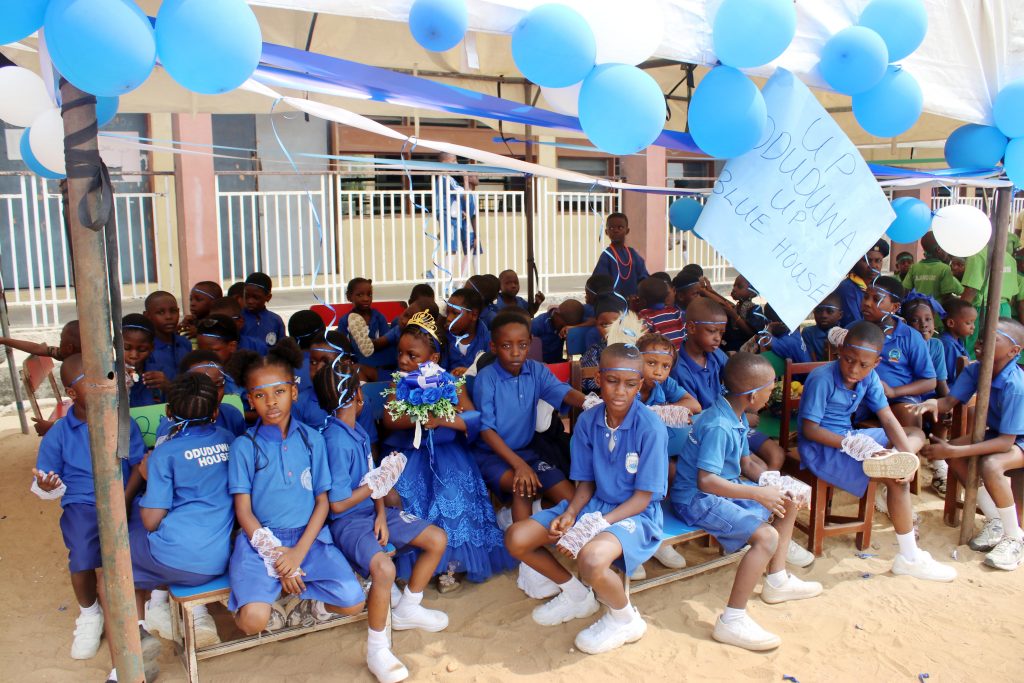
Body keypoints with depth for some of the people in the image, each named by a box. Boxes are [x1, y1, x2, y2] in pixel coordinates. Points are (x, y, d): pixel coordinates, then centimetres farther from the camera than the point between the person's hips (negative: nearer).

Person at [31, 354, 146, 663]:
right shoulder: (57, 435, 4)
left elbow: (139, 465, -3)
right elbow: (50, 484, 9)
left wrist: (123, 502, -16)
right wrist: (48, 487, -15)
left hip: (122, 501, 0)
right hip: (81, 505, 0)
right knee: (83, 555, -23)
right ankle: (89, 614, 10)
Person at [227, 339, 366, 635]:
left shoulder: (312, 439, 3)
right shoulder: (244, 446, -2)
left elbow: (322, 502, 3)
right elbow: (243, 510, -2)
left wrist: (298, 552, -9)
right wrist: (276, 555, -11)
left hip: (308, 536, 2)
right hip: (260, 540, -1)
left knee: (353, 603, -16)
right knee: (254, 620, -25)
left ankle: (312, 603, 14)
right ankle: (271, 610, 10)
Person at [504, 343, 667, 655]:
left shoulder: (651, 428, -19)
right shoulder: (587, 421, -4)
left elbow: (643, 496, -16)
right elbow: (586, 483, 5)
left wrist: (596, 525, -25)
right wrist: (570, 515, -15)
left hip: (635, 513, -6)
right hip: (594, 504, 6)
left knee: (591, 559, -37)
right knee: (516, 538, -7)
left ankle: (626, 620, -1)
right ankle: (576, 594, 19)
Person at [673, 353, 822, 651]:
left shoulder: (737, 417, 4)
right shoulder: (718, 427, -27)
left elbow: (746, 463, 15)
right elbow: (706, 481, -31)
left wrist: (776, 481, -2)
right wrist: (759, 494, -27)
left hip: (725, 489, 11)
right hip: (697, 500, -11)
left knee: (788, 503, 16)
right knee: (767, 536, -26)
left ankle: (777, 581, 26)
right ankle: (731, 621, -20)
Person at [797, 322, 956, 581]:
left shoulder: (869, 377, -1)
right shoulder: (822, 379, -22)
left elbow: (888, 418, -5)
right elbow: (809, 429, -22)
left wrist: (907, 455, -20)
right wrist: (850, 443, -30)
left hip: (850, 437, 9)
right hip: (822, 447, -9)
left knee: (916, 434, 11)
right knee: (896, 478, -21)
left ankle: (887, 459, -23)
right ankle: (910, 559, -11)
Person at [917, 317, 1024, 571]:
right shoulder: (975, 370, -12)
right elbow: (949, 401, -14)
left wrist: (953, 451, -39)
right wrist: (933, 403, -40)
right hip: (997, 432, 7)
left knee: (990, 464, -34)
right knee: (952, 452, -15)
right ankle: (995, 521, 2)